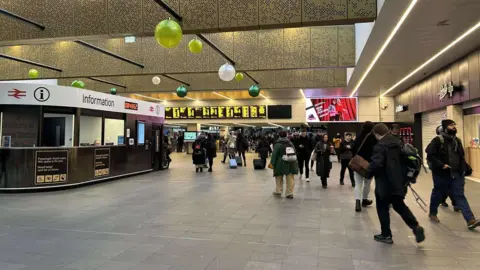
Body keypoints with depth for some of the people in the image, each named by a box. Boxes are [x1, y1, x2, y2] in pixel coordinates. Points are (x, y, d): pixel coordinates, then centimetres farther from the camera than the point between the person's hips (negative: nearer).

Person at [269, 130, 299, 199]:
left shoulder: (278, 144, -8)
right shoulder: (291, 143, 9)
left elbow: (274, 154, -15)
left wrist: (272, 163, -18)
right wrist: (295, 162, 19)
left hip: (281, 164, -3)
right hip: (291, 164, 3)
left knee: (279, 178, 13)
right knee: (290, 179, 5)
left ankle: (278, 191, 17)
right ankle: (289, 193, 5)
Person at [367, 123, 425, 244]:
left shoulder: (380, 146, -17)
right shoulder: (398, 142, 9)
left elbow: (376, 164, -28)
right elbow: (405, 159, 15)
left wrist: (369, 173, -10)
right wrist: (404, 176, 21)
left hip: (385, 182, -8)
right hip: (398, 180, 8)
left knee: (382, 208, 7)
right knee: (399, 205, 21)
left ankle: (386, 235, 14)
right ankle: (416, 227, 8)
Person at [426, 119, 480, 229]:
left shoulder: (457, 140, 10)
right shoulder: (438, 140, -13)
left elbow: (461, 156, 21)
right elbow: (430, 155, -18)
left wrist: (465, 167, 8)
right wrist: (441, 165, -23)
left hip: (456, 174, 5)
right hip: (441, 174, -5)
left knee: (460, 195, 2)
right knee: (438, 194, 10)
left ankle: (470, 220, -2)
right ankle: (432, 213, 29)